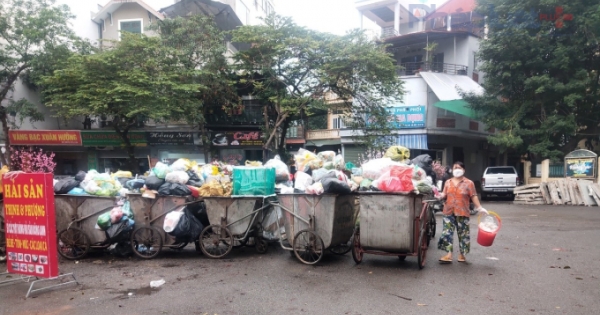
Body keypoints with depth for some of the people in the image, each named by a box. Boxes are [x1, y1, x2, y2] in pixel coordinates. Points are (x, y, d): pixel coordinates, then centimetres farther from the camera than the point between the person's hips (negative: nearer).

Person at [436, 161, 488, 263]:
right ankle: (448, 254, 0)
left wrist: (479, 207, -9)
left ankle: (462, 255, 17)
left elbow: (473, 196, -1)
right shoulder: (448, 182, 11)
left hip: (462, 213, -2)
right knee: (447, 233, -3)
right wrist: (440, 196, -10)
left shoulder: (469, 183, 1)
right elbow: (444, 195, 11)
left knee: (463, 234, 5)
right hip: (449, 212, 3)